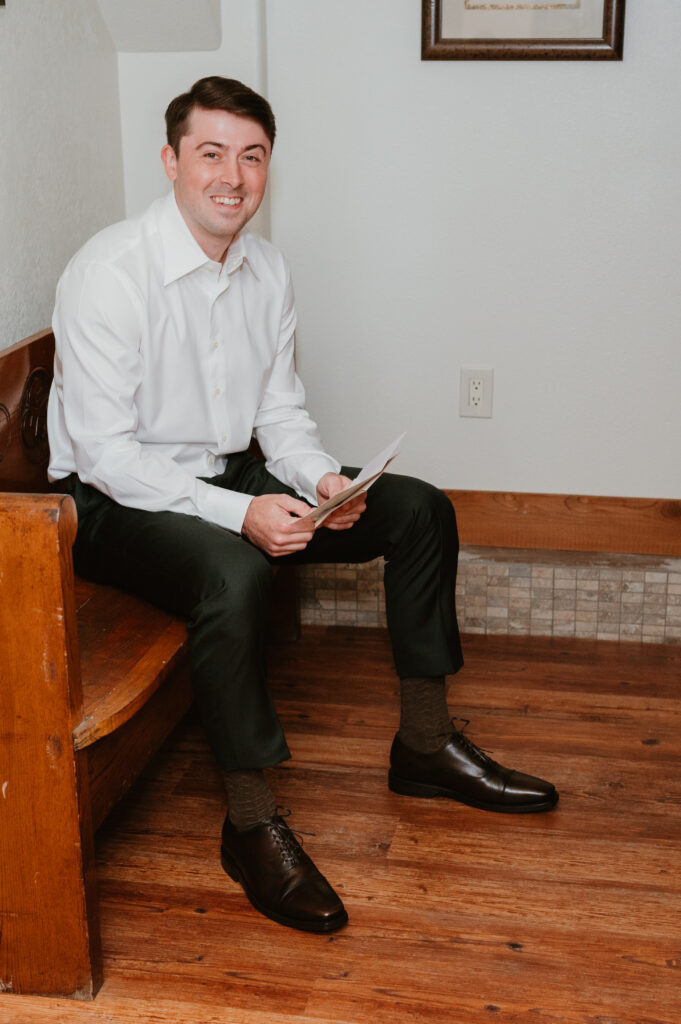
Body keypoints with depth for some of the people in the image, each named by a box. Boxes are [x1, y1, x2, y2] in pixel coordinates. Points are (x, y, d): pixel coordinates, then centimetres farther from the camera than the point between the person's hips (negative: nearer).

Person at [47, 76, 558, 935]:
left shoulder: (267, 270, 3)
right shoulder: (110, 271, -20)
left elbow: (280, 412, 8)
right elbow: (102, 451, -23)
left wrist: (322, 480, -14)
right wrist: (240, 514, -31)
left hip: (224, 479, 8)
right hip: (116, 502, -7)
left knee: (419, 509, 0)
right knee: (233, 572, -39)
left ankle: (425, 744, 10)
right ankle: (250, 823, -20)